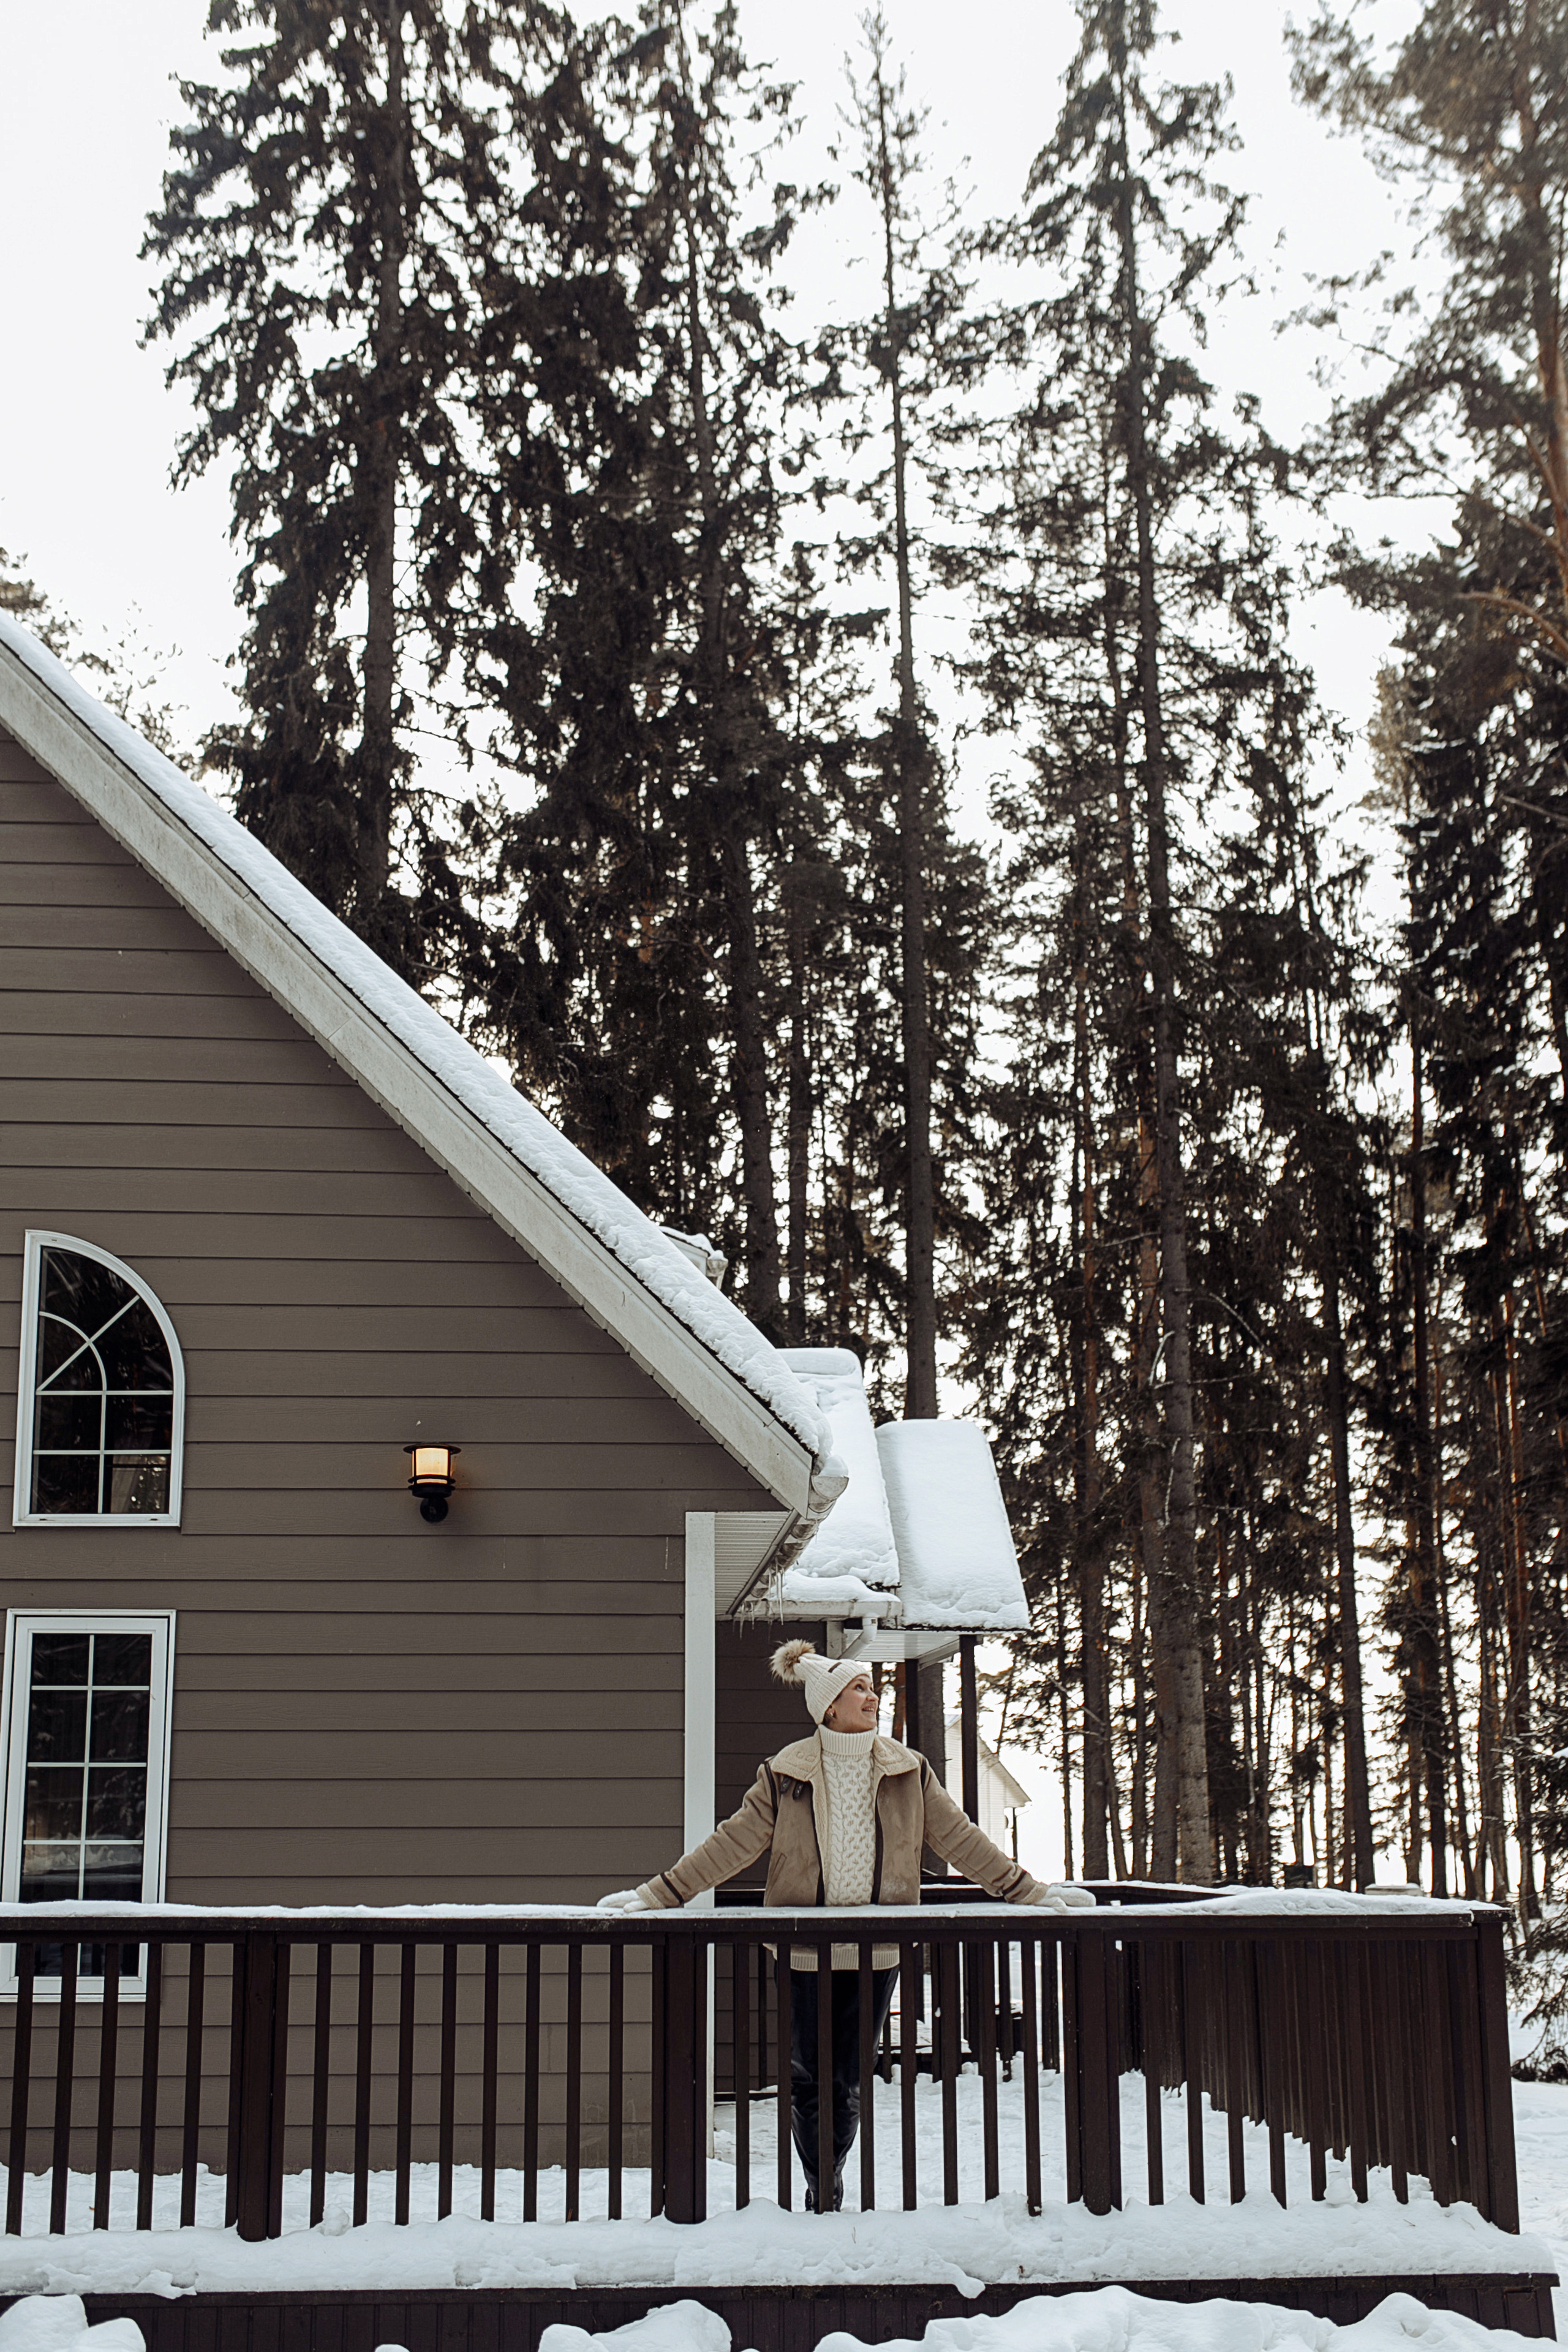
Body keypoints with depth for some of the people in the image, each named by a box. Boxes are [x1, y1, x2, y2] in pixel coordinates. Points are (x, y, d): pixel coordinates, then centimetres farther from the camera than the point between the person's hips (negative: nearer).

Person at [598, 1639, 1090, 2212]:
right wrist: (654, 1895, -4)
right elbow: (732, 1844, 1)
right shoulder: (786, 1774, 0)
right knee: (808, 2080, 1)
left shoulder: (909, 1772, 6)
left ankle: (824, 2196, 22)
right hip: (805, 1952, -1)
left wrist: (1033, 1892, 5)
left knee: (847, 2083, 4)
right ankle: (825, 2195, 17)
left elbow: (960, 1840, 9)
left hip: (874, 1953, 1)